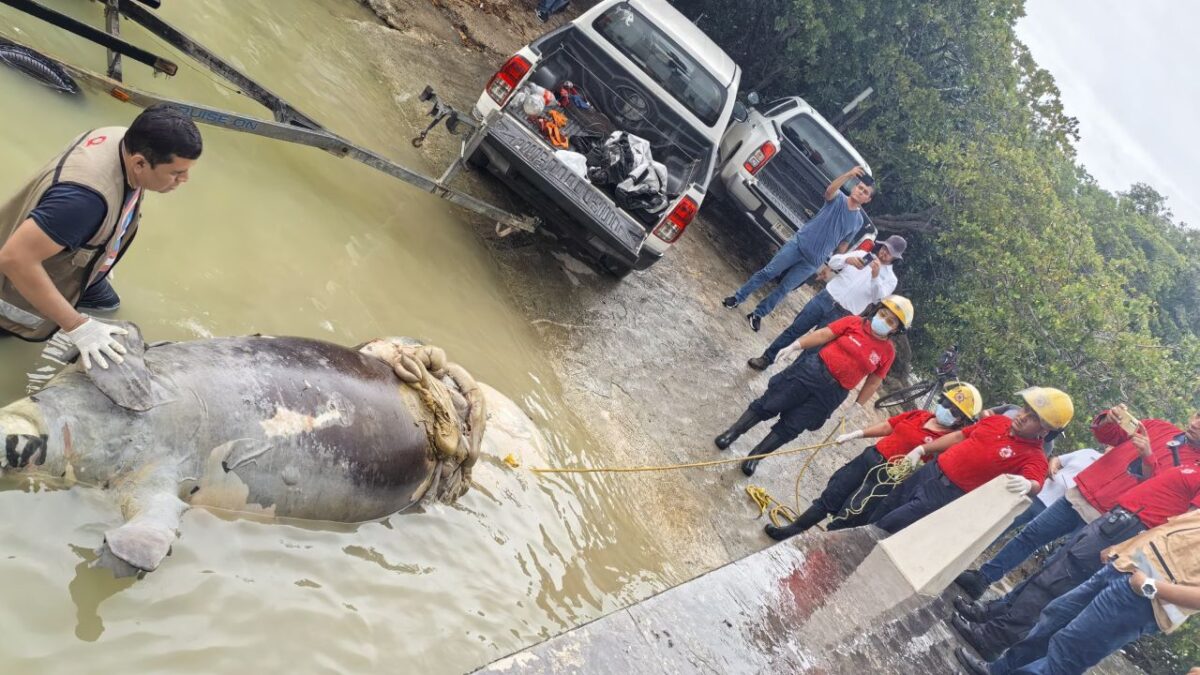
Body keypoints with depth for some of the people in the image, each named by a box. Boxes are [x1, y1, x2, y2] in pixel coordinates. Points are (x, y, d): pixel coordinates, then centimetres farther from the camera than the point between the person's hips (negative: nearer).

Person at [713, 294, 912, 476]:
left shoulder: (887, 352, 1)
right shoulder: (854, 323, -3)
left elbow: (874, 382, 8)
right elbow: (823, 334, -5)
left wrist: (857, 406, 9)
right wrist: (795, 346, -13)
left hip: (832, 392, 1)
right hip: (812, 370, -1)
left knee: (791, 427, 4)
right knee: (768, 405, 2)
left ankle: (754, 457, 18)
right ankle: (731, 433, 18)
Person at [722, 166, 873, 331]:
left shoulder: (858, 221, 5)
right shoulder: (838, 199, -4)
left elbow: (843, 245, 14)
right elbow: (829, 190, -29)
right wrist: (848, 175, -46)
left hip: (812, 262, 2)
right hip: (798, 244, -2)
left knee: (784, 289, 5)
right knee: (767, 273, -2)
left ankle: (758, 314, 16)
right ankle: (737, 298, 11)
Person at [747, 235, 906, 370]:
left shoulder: (890, 279, 2)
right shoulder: (862, 254, 8)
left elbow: (878, 298, -14)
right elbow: (833, 262, 0)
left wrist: (875, 276, -29)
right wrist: (848, 259, -21)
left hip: (841, 316, -2)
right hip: (824, 299, 2)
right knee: (794, 330, 3)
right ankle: (767, 358, 13)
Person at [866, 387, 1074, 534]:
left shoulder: (1034, 458, -16)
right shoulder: (999, 421, 4)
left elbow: (1036, 483, -35)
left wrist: (1027, 485, -59)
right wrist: (922, 449, 12)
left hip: (949, 496, -6)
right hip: (930, 471, 7)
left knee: (885, 528, -3)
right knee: (879, 514, 20)